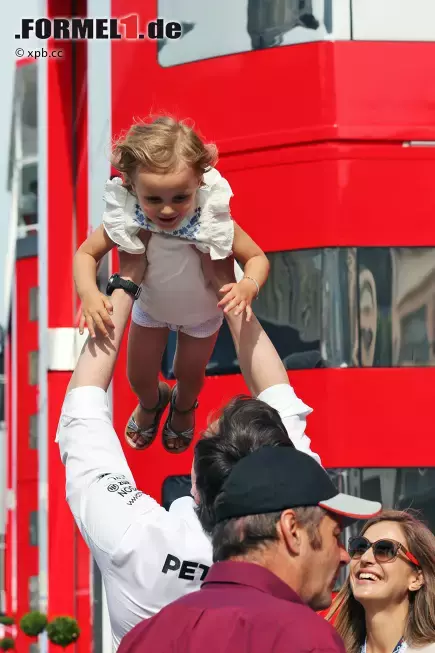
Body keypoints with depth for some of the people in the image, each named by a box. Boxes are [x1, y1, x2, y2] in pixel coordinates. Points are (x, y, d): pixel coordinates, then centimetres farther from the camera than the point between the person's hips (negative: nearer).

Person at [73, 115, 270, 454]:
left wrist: (248, 287, -53)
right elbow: (86, 254, -24)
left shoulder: (214, 221, -44)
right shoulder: (127, 219, -40)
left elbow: (257, 258, -30)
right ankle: (151, 402, 60)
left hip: (201, 312, -1)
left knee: (189, 374, 25)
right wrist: (89, 293, -43)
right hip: (150, 306, 1)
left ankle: (183, 407, 64)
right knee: (139, 376, 21)